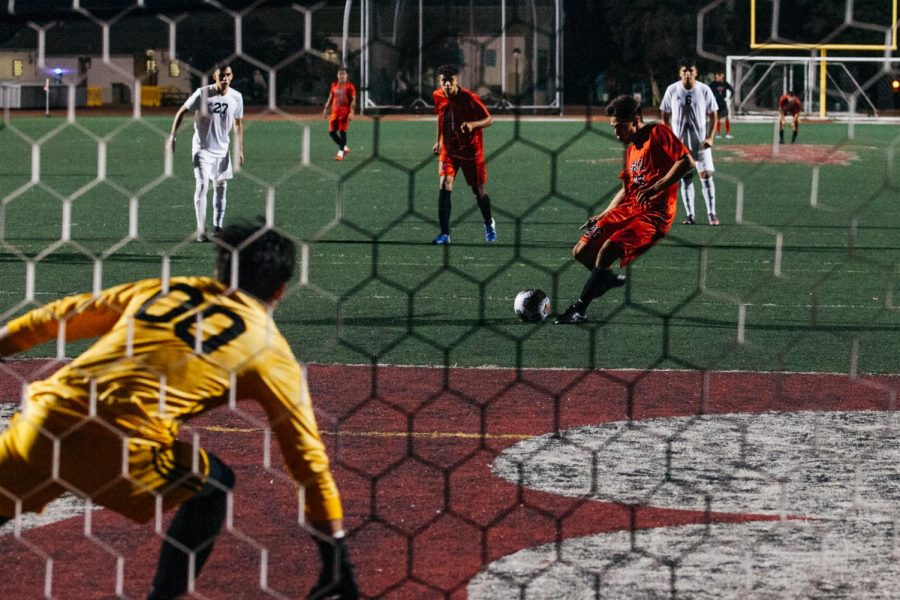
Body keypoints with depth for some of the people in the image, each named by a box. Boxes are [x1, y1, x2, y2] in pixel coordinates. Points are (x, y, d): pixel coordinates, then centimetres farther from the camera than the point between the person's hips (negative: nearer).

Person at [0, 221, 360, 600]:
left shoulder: (159, 291, 24)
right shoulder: (269, 351, 14)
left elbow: (59, 318, 28)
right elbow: (306, 455, 17)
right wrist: (335, 550, 24)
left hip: (40, 420, 3)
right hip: (123, 452, -3)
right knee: (213, 482, 24)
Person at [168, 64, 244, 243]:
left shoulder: (236, 97, -4)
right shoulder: (202, 94, -15)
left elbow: (238, 123, 9)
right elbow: (181, 112, -7)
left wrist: (240, 149, 6)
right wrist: (172, 137, -11)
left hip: (222, 150, 4)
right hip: (202, 148, -4)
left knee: (221, 187, 11)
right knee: (202, 186, -12)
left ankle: (217, 227, 24)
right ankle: (201, 231, -10)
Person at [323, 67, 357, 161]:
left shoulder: (350, 86, -2)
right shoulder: (334, 85, 13)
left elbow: (353, 100, -7)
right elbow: (330, 98, 20)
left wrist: (351, 112, -17)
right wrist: (326, 109, 14)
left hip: (345, 112, -6)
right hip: (335, 111, 6)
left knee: (343, 132, -9)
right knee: (331, 132, 2)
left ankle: (340, 153, -4)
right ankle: (344, 147, 19)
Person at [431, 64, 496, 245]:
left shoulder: (470, 98, -19)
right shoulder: (438, 97, -5)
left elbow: (489, 119, -14)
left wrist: (472, 124, -33)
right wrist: (438, 141, 18)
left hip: (471, 152, -2)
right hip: (448, 150, 2)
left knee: (479, 191, 9)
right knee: (445, 187, -17)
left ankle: (489, 224, 38)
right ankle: (444, 233, -16)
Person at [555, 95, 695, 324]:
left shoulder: (658, 133, -6)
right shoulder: (631, 149, 20)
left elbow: (687, 161, -18)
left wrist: (656, 187, -25)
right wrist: (602, 216, 21)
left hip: (654, 214, -9)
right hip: (628, 209, 9)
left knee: (609, 248, -28)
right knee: (581, 252, 3)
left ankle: (579, 309, -20)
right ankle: (609, 278, 32)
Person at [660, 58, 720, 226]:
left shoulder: (704, 90, -3)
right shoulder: (672, 90, -1)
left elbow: (713, 115, 2)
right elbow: (665, 115, 6)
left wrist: (710, 137, -8)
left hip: (701, 141, -1)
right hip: (679, 141, 1)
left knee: (706, 174, -7)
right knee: (686, 178, 3)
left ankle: (711, 213, -4)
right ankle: (690, 215, 8)